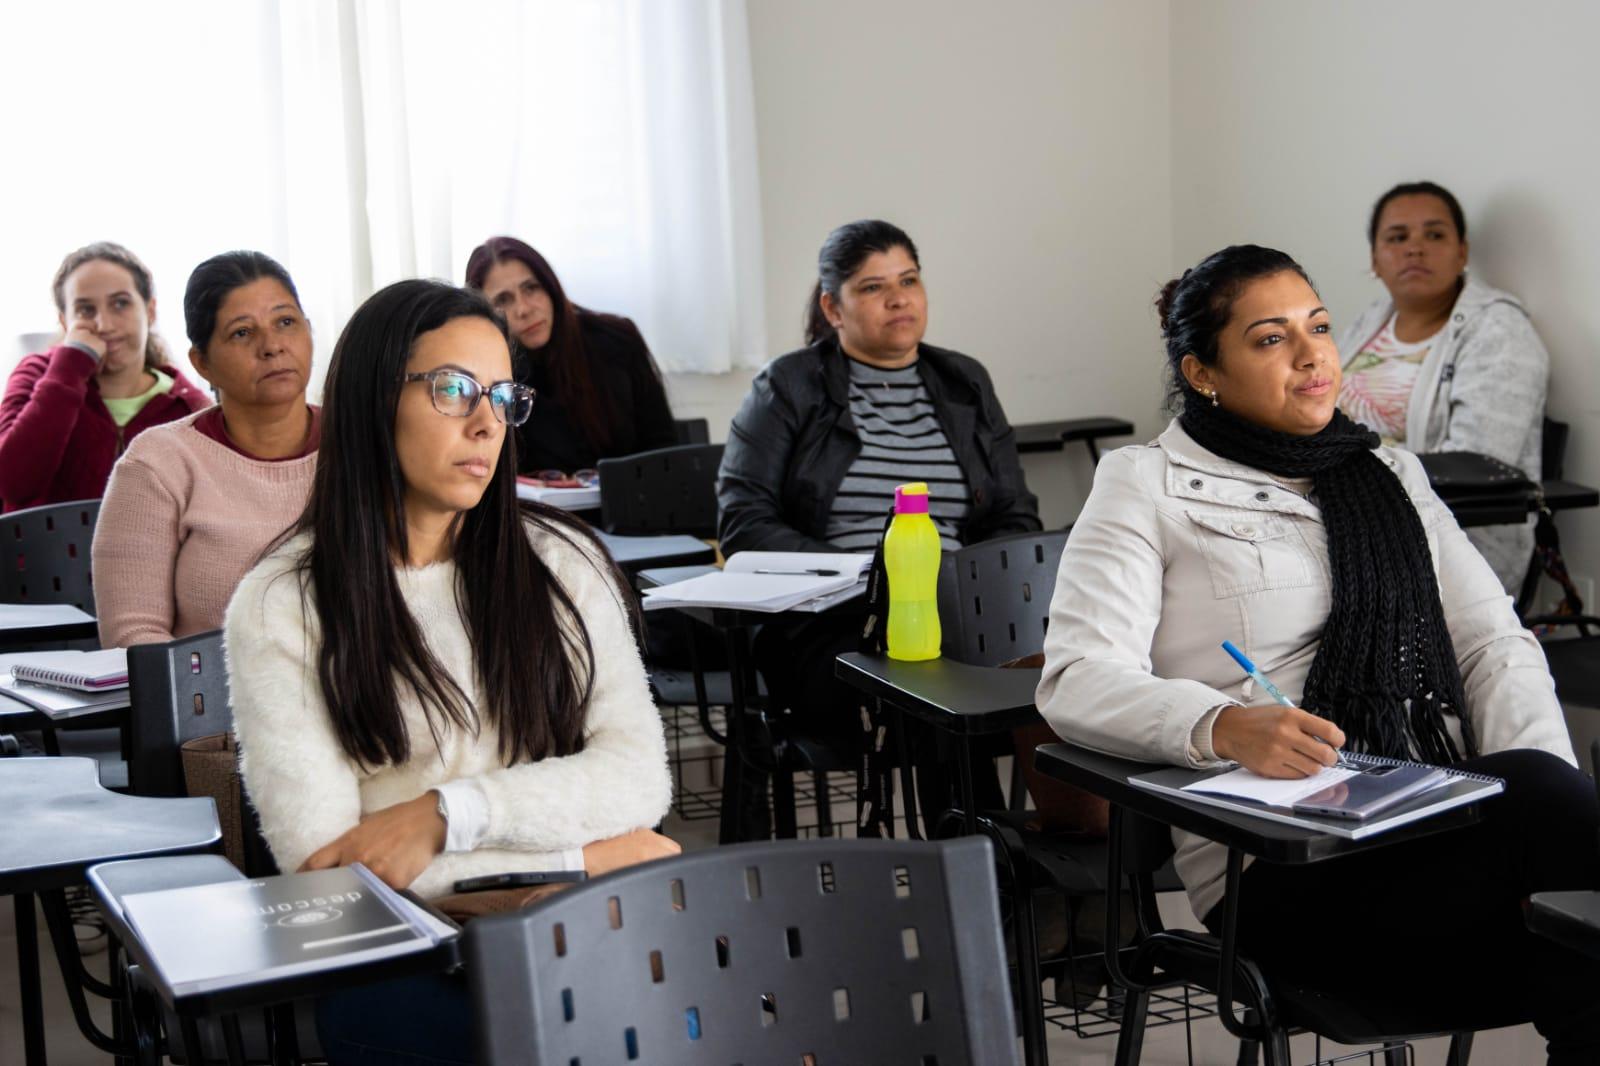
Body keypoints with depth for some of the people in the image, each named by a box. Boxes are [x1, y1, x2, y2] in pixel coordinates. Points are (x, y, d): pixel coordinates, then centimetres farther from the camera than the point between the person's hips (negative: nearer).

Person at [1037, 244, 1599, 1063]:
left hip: (1447, 826, 5)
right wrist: (1225, 727, -26)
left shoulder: (1389, 474, 24)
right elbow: (1077, 678, -6)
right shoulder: (1146, 485, 8)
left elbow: (1494, 642, 14)